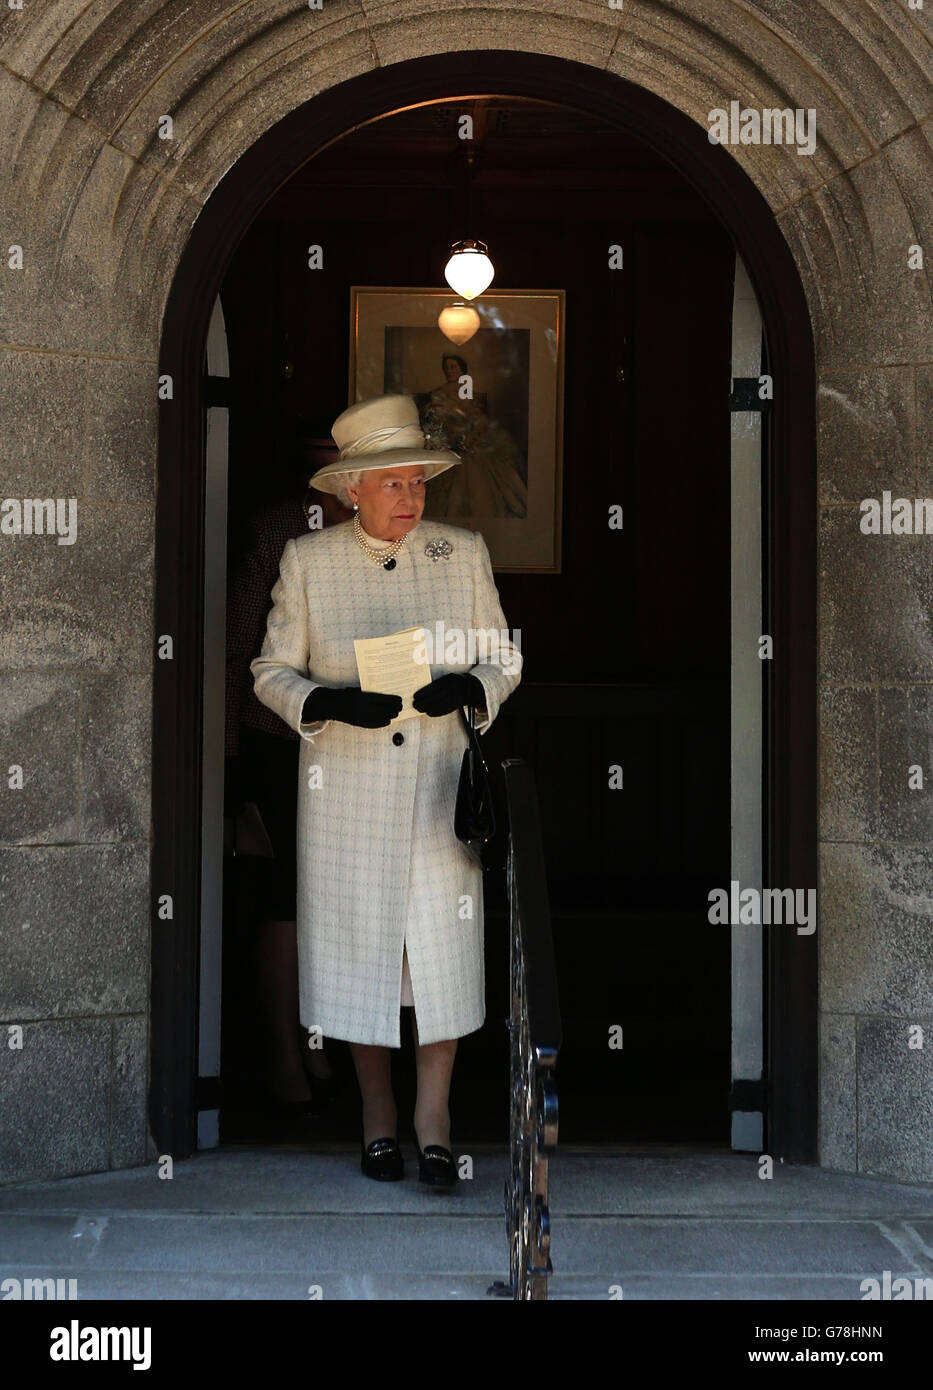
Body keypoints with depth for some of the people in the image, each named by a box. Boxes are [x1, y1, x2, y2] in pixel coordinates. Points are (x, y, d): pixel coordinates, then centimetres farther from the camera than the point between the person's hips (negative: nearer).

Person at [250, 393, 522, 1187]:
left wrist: (467, 689, -14)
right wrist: (332, 703, -16)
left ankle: (434, 1119, 7)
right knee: (358, 943, 5)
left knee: (443, 944, -5)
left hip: (439, 786, 0)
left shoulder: (464, 553, 4)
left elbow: (504, 659, 9)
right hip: (346, 794, 0)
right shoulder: (307, 561, 1)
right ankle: (378, 1114, 20)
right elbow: (272, 671, 4)